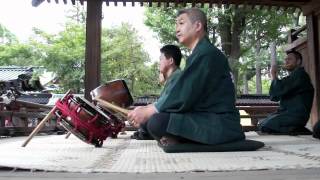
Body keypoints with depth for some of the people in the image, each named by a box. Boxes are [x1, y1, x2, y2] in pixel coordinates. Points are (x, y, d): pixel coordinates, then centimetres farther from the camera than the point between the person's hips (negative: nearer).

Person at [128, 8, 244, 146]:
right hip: (209, 120, 10)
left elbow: (182, 98, -20)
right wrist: (148, 109, 5)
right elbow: (181, 94, 13)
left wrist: (147, 112, -9)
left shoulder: (206, 53, -13)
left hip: (220, 125, -10)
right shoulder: (201, 53, 18)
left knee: (156, 123, -25)